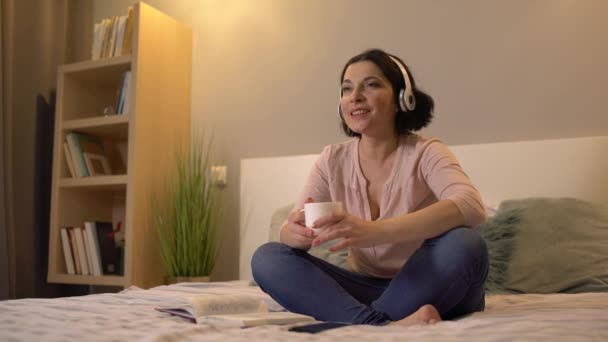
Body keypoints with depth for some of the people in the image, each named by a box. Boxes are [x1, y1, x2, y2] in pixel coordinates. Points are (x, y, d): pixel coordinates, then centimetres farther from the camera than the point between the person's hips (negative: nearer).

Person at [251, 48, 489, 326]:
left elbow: (471, 206, -32)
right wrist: (298, 231, -33)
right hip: (365, 289, 3)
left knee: (464, 244, -33)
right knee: (267, 258, -16)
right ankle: (384, 325, -30)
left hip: (425, 291, -3)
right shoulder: (333, 160, 0)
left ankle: (360, 326, -23)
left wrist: (376, 231, -46)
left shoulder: (425, 153, -11)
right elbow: (290, 232, -6)